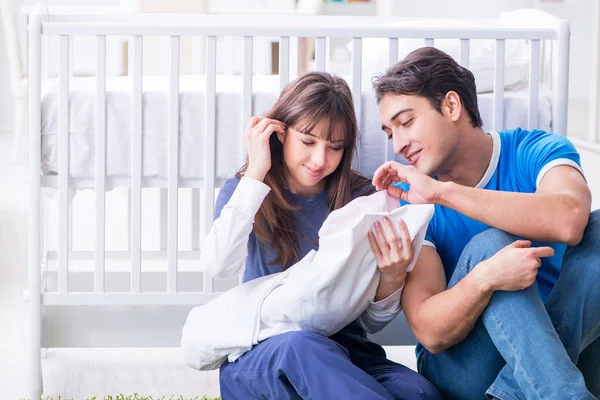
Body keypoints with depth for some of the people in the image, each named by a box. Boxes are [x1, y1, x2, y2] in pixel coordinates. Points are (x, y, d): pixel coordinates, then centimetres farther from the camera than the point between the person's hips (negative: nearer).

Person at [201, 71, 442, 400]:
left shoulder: (362, 199, 8)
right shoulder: (243, 192, 8)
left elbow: (370, 322, 8)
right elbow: (220, 267, -16)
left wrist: (391, 279, -15)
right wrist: (256, 174, -10)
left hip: (342, 354, 1)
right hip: (260, 354, -1)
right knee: (302, 347, -39)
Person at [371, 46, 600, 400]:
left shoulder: (537, 152, -3)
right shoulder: (407, 203, -3)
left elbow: (568, 221, -29)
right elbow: (431, 332, -16)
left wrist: (441, 192, -27)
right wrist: (484, 279, -37)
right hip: (458, 366, -1)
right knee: (488, 245, -26)